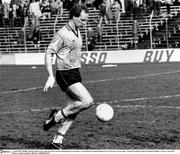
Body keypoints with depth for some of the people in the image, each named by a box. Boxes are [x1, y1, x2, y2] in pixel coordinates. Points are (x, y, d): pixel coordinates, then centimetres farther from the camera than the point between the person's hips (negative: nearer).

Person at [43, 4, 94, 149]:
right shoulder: (62, 34, -14)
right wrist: (51, 77, -23)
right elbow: (48, 54, -15)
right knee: (87, 101, -20)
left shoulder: (77, 32, 14)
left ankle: (57, 141, 7)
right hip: (66, 74, -9)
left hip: (75, 74, 9)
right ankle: (57, 117, -6)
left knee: (73, 110, 3)